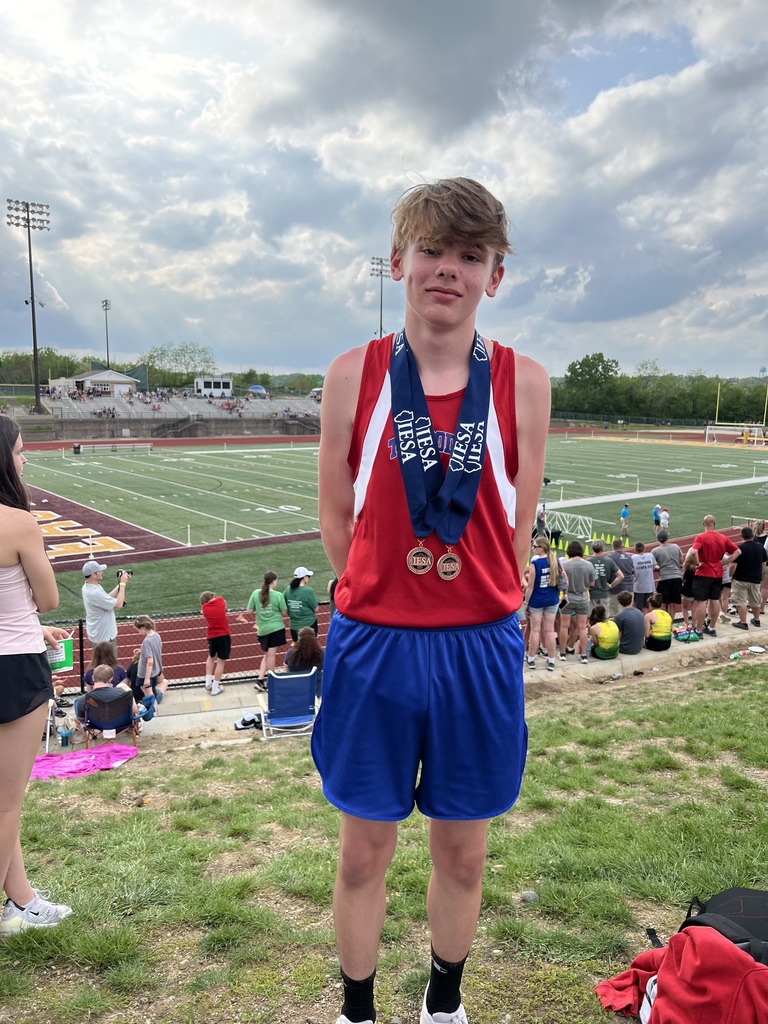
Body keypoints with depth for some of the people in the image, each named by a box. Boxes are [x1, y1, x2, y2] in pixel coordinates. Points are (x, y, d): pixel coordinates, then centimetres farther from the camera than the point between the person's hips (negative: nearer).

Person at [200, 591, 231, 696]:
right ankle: (215, 688, 6)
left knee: (211, 657, 27)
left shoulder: (204, 607, 2)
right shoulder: (220, 601, 0)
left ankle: (208, 682, 26)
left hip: (212, 636, 3)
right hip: (224, 635, -3)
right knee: (221, 661, 4)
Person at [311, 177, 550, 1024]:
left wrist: (473, 610, 4)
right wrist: (389, 601, 3)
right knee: (364, 850, 14)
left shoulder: (523, 382, -3)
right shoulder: (355, 374, -3)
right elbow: (337, 516, 3)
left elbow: (516, 530, 4)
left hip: (480, 647, 1)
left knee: (461, 850, 17)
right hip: (373, 644, 0)